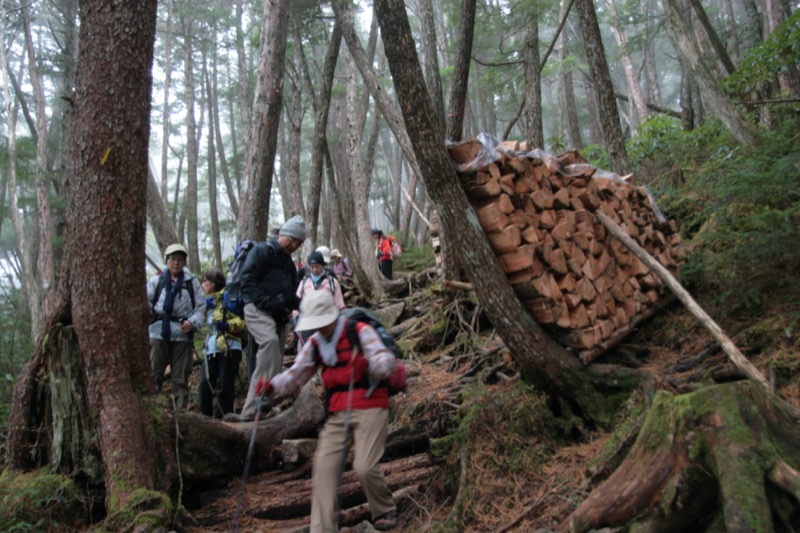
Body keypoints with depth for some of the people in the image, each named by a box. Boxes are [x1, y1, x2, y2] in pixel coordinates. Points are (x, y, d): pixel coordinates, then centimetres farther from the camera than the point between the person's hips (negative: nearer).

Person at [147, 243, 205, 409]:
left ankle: (181, 410, 12)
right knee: (154, 373, 2)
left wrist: (192, 322, -12)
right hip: (158, 332, 0)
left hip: (183, 334, 0)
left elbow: (200, 307, 4)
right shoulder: (156, 280, 8)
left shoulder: (192, 282, 6)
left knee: (181, 377, 6)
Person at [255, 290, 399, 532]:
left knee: (365, 467, -13)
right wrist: (272, 387, -10)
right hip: (337, 413, 6)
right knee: (324, 467, -6)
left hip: (369, 408, -6)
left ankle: (385, 511, 17)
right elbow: (295, 374, 11)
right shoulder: (314, 344, 10)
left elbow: (387, 360, -17)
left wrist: (368, 363, -40)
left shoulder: (360, 331, -8)